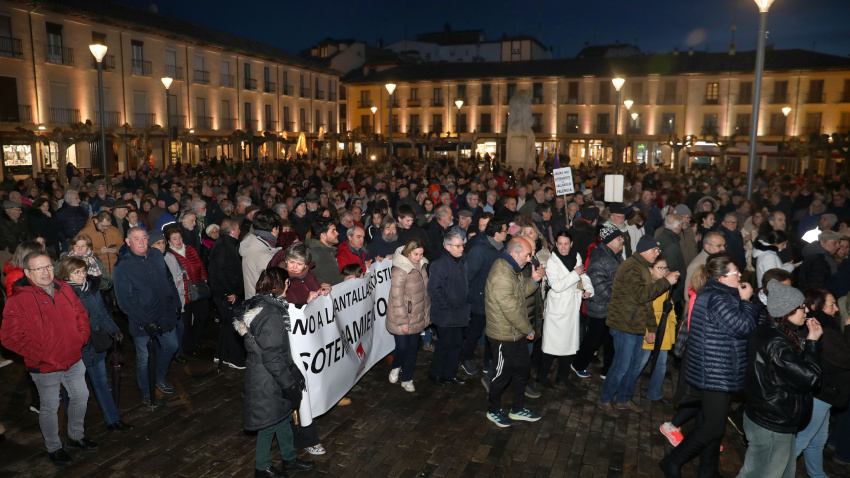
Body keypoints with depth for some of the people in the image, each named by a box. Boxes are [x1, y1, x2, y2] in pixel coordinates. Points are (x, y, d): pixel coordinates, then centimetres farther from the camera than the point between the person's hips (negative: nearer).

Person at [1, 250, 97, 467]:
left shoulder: (64, 289, 2)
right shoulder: (18, 300, -16)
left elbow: (80, 315, 12)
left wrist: (81, 338, 0)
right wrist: (39, 355, -19)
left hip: (73, 360, 6)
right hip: (45, 367, -6)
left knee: (81, 397, 19)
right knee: (50, 408, 10)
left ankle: (76, 437, 41)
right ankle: (54, 449, 31)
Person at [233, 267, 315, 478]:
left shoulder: (259, 303, 1)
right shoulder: (271, 316, -27)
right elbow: (272, 358, -26)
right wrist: (289, 384, -16)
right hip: (268, 380, -9)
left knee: (284, 415, 22)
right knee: (270, 422, 11)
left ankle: (289, 459, 40)